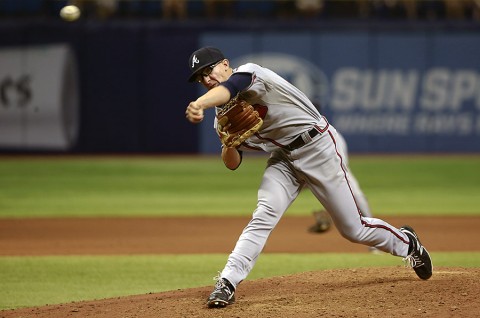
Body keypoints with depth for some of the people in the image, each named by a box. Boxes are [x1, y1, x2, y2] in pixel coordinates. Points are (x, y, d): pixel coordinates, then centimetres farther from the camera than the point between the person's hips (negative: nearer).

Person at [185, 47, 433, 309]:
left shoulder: (248, 72, -18)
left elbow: (229, 88, -42)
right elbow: (232, 164, 4)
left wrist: (199, 105, -63)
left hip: (317, 147, -6)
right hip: (282, 158, 6)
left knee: (353, 229, 2)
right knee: (264, 215, -21)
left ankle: (406, 242, 29)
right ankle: (226, 284, -26)